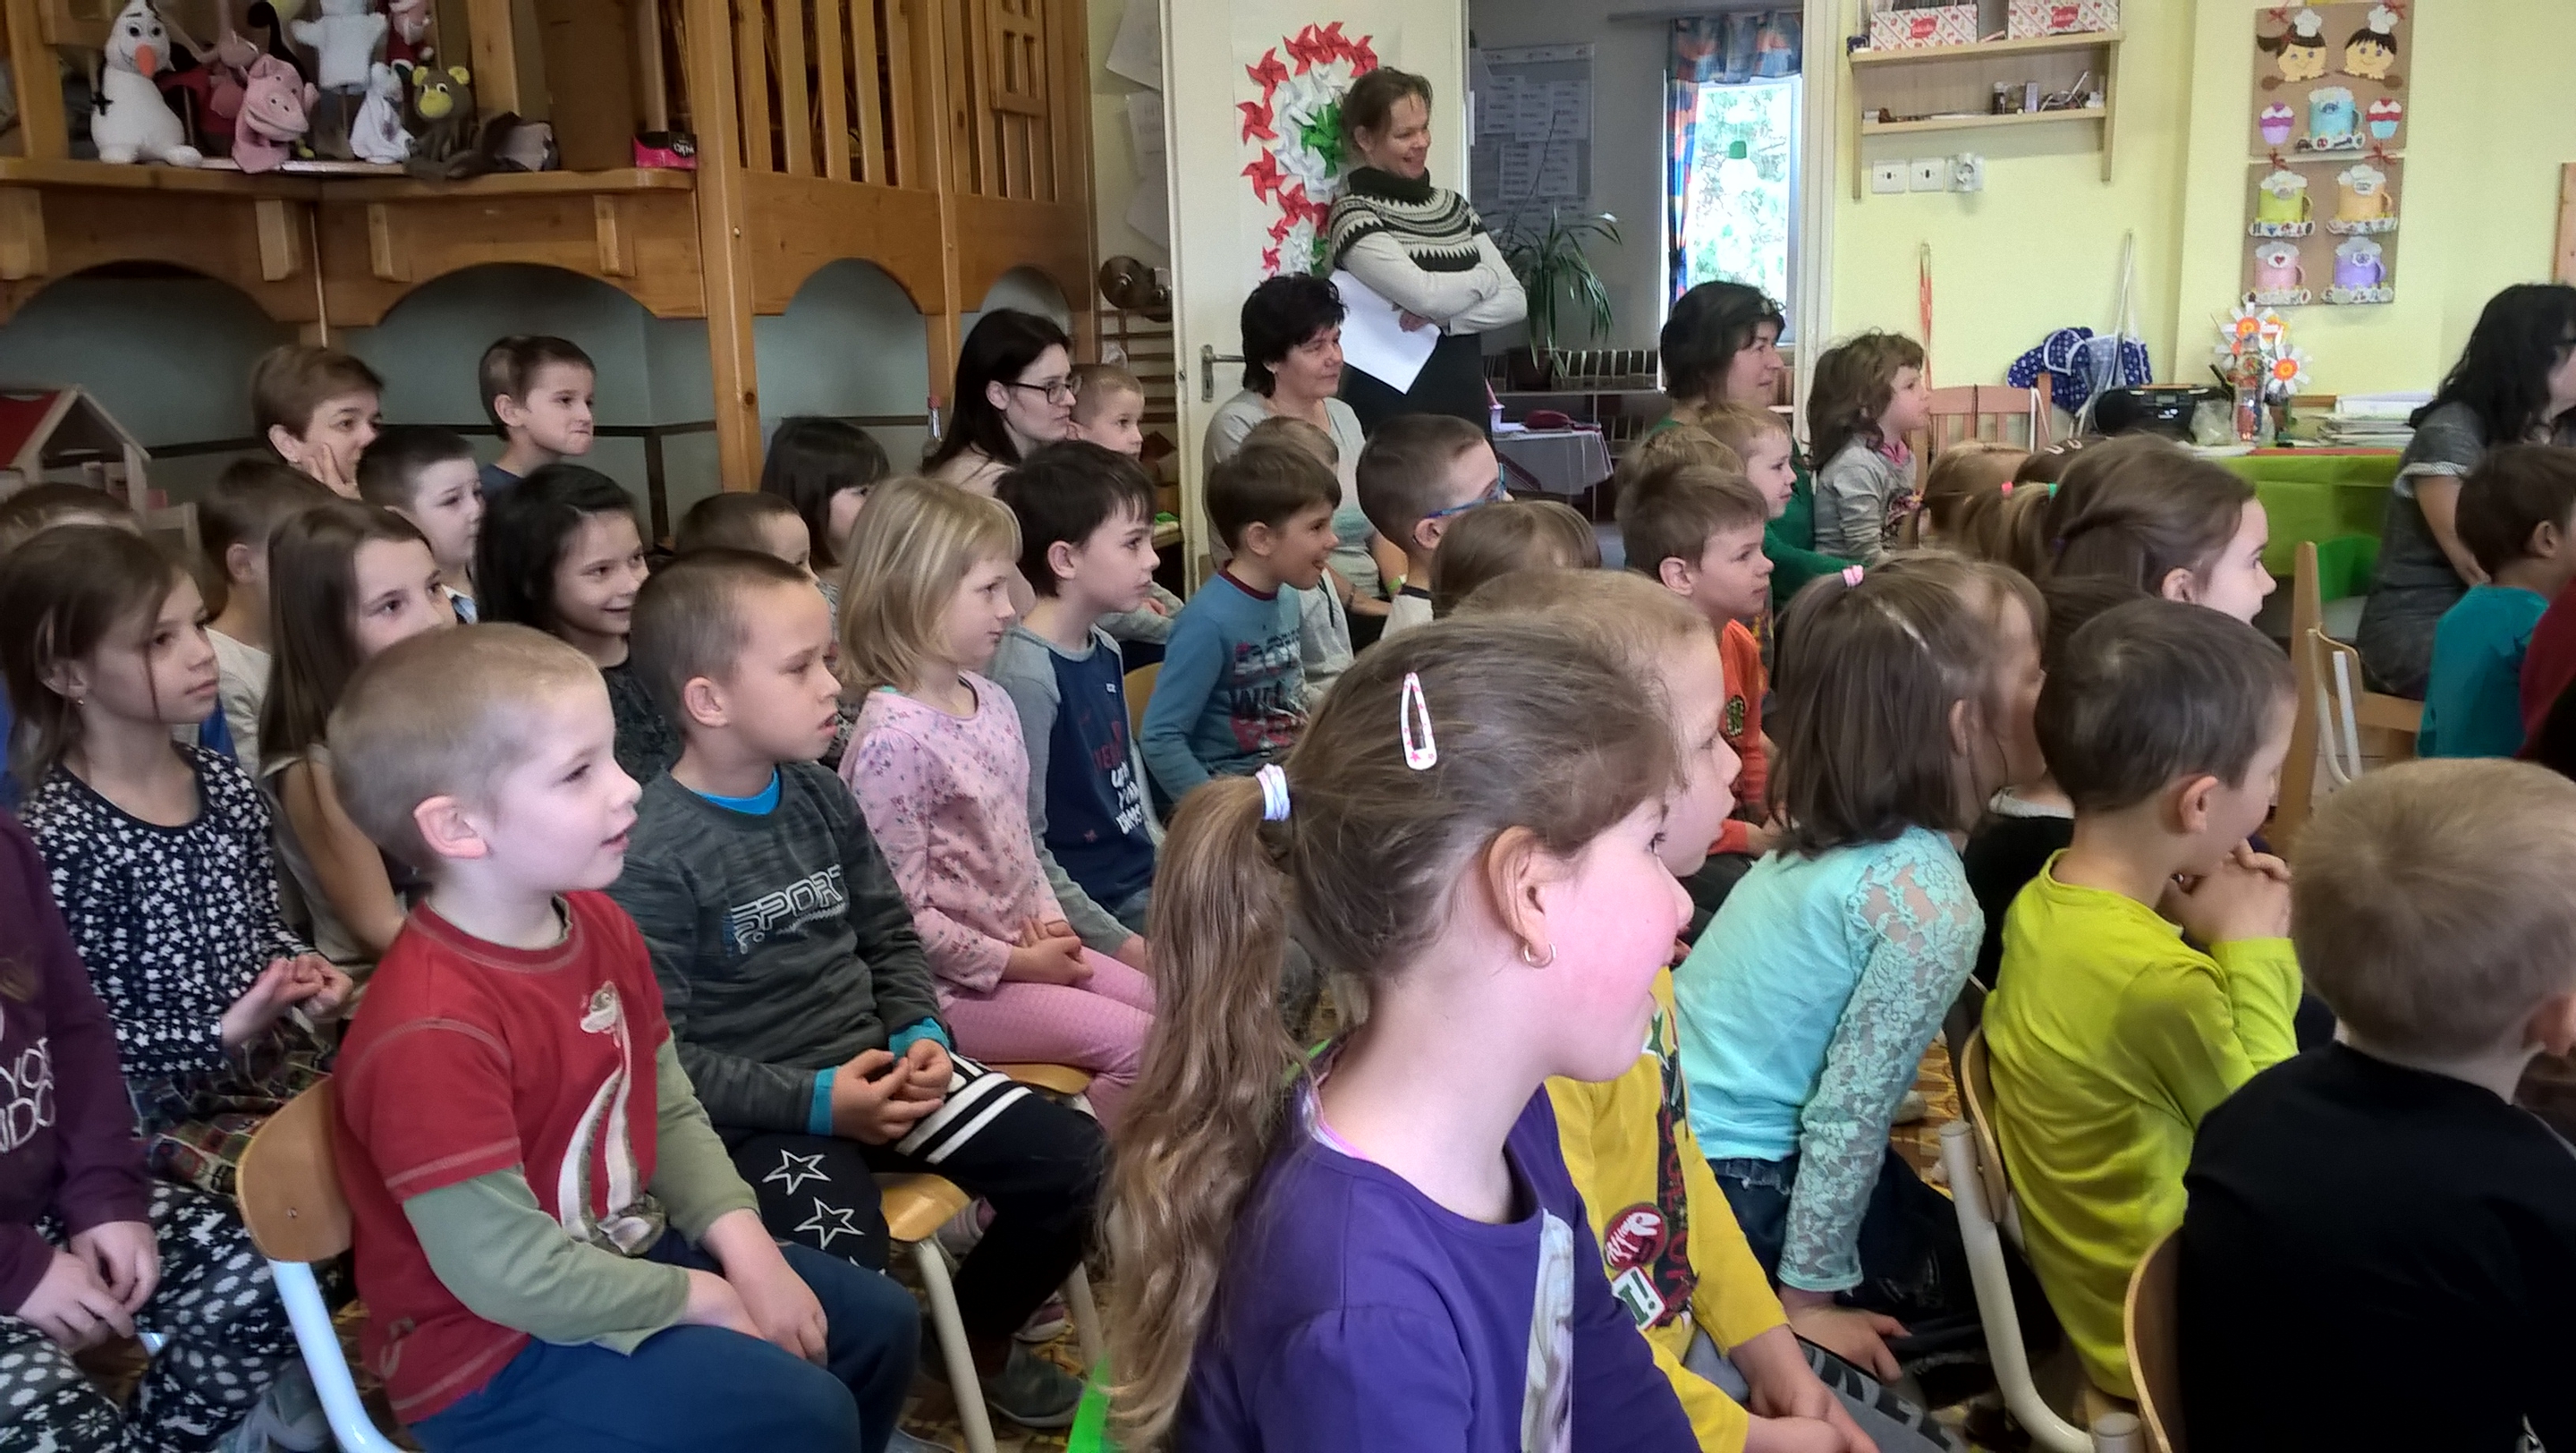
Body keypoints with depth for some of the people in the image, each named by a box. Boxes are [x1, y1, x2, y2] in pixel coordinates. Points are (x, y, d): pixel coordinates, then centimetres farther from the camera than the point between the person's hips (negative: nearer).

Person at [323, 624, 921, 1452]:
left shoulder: (598, 924, -2)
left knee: (880, 1322, 12)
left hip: (625, 1257, 9)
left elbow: (670, 1109, 6)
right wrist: (702, 1297, -17)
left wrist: (744, 1245, -8)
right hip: (494, 1348, -9)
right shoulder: (432, 1029, -30)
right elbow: (504, 1269, -27)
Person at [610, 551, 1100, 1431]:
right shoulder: (653, 855, -17)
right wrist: (815, 1099, -21)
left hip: (876, 1065, 7)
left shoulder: (819, 795, 7)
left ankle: (978, 1336, 25)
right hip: (760, 1114, -7)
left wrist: (921, 1035, -5)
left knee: (1073, 1163, 1)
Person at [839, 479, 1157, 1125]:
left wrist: (1049, 919, 1)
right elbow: (901, 915, -21)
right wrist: (1014, 962, -15)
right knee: (1139, 1045, -14)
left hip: (1028, 947, 9)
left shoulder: (991, 701, 6)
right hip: (953, 984, -9)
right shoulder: (892, 738, -22)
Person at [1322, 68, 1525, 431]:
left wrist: (1443, 318, -12)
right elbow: (1427, 294, -19)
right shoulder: (1353, 213, -7)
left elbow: (1515, 302, 5)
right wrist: (1487, 276, -1)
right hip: (1391, 414, -5)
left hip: (1466, 406, 6)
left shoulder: (1453, 205, 12)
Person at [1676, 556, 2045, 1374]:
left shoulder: (1830, 827, 1)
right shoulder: (1932, 905, -23)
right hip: (1734, 1184, -8)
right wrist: (1808, 1298, -13)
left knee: (1945, 1224, 24)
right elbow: (1846, 1114, -21)